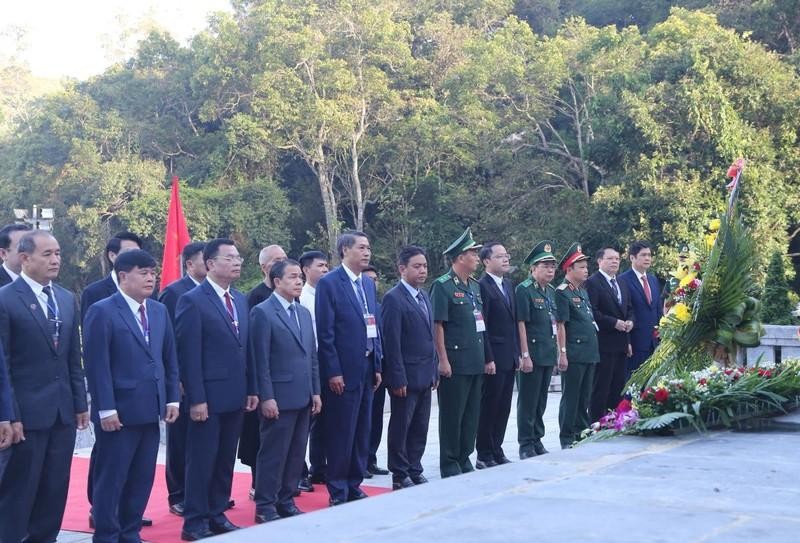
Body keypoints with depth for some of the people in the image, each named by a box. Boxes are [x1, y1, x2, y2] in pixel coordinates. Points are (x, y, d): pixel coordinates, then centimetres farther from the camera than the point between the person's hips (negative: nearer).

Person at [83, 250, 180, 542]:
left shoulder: (160, 311, 13)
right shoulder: (102, 311, -8)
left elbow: (169, 358, 15)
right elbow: (96, 365, -12)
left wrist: (172, 398, 8)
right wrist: (106, 408, -16)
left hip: (150, 409, 6)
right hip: (119, 411, -6)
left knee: (142, 479, 11)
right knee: (111, 480, 2)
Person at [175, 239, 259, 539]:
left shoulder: (240, 300, 13)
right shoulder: (193, 300, -10)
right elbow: (188, 354, -13)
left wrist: (252, 389, 10)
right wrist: (196, 399, -16)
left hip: (235, 395, 7)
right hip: (208, 396, -7)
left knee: (225, 461, 13)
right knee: (202, 460, 1)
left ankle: (217, 515, 23)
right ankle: (194, 523, 10)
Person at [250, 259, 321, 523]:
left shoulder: (304, 313, 15)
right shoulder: (262, 312, -8)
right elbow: (260, 360, -12)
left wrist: (315, 391, 12)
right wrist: (267, 397, -15)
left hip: (303, 397, 7)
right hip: (279, 397, -7)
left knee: (296, 453, 11)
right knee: (273, 454, -1)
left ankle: (286, 501, 20)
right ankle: (265, 507, 7)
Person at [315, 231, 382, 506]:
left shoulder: (369, 283, 13)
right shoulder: (329, 283, -9)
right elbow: (325, 332, -12)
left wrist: (377, 366, 12)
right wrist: (333, 372, -15)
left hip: (367, 369, 7)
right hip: (343, 371, -7)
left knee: (361, 432, 12)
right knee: (341, 434, 0)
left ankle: (354, 486, 23)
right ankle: (338, 493, 11)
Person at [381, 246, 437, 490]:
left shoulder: (424, 296, 14)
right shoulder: (393, 299, -12)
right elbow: (391, 342, -15)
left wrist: (435, 371, 14)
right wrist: (398, 379, -18)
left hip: (425, 376, 8)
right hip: (406, 377, -8)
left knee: (420, 428, 12)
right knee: (401, 428, 3)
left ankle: (415, 471, 22)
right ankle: (400, 477, 12)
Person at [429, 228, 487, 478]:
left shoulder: (475, 286, 15)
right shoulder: (442, 286, -10)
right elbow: (437, 325, -13)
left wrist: (484, 357, 17)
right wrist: (443, 360, -17)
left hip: (475, 363, 8)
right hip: (455, 363, -8)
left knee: (472, 414, 13)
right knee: (452, 415, 0)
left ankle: (464, 459, 23)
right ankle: (449, 464, 9)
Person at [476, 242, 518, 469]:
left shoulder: (508, 285, 15)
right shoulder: (482, 286, -12)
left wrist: (517, 353, 14)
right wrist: (488, 359, -18)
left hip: (509, 358, 8)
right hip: (493, 359, -8)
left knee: (503, 408, 12)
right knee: (489, 407, 0)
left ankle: (496, 451, 20)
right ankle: (484, 456, 8)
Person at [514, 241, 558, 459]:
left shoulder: (551, 291, 15)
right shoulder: (524, 290, -10)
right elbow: (521, 324, -14)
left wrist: (558, 351, 16)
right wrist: (525, 355, -18)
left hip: (548, 355, 8)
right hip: (532, 355, -7)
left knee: (541, 401, 14)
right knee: (528, 401, 0)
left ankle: (537, 440, 23)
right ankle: (526, 446, 7)